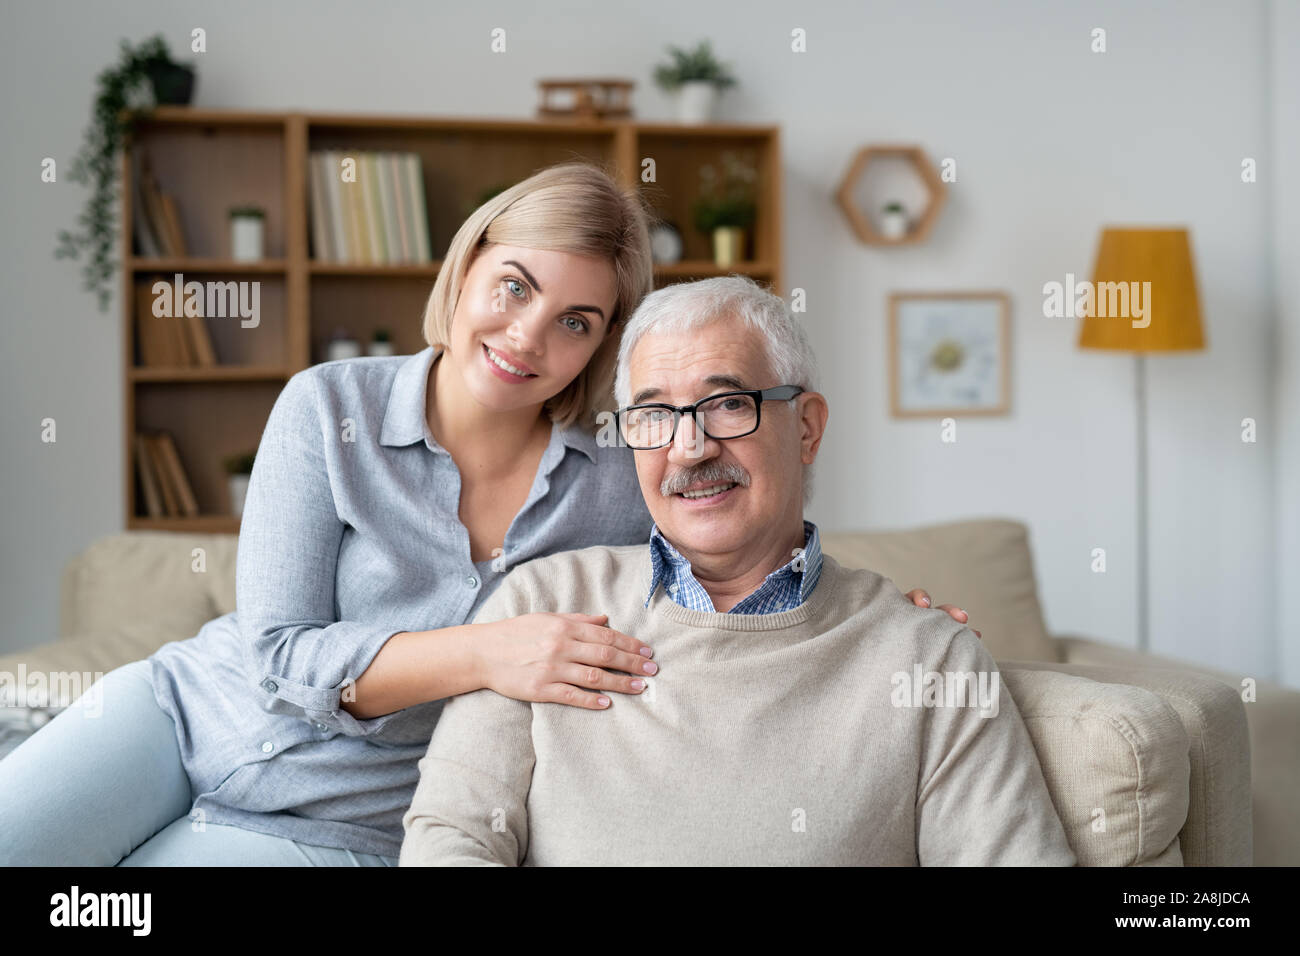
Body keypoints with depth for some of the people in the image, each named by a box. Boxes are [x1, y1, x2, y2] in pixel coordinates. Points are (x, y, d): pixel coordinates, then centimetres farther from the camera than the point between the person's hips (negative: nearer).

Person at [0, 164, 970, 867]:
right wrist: (481, 655, -29)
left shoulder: (618, 486, -8)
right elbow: (278, 657, -14)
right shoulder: (330, 408, -10)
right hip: (188, 711, 1)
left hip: (332, 827, 0)